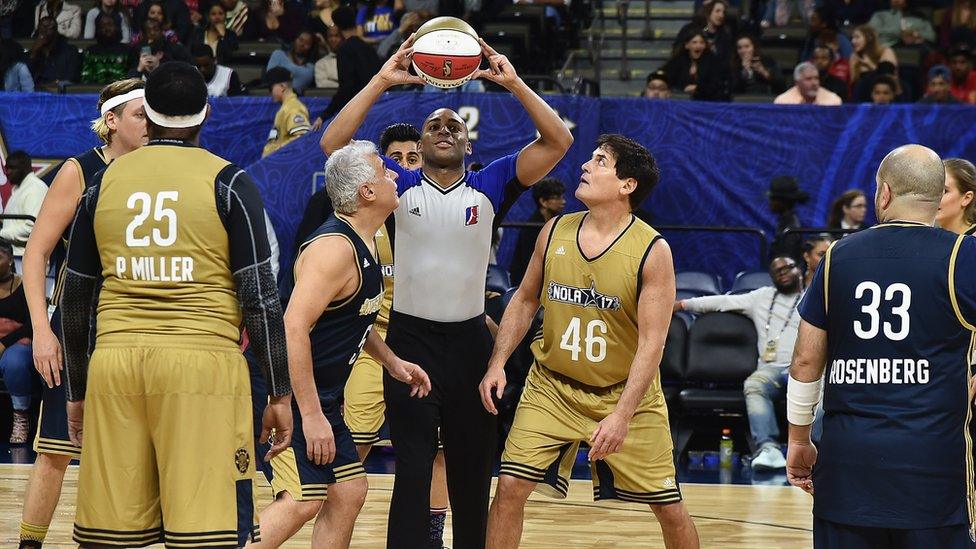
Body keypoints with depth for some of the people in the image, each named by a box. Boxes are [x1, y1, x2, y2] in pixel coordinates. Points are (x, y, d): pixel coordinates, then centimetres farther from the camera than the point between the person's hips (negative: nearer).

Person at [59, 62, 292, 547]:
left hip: (114, 362, 3)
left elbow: (75, 299, 14)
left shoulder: (105, 181, 11)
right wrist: (279, 394, 2)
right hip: (203, 361, -3)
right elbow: (259, 295, -3)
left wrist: (76, 391, 24)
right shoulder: (227, 182, 2)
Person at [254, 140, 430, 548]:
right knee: (302, 501, -17)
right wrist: (311, 415, -28)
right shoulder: (335, 248, -21)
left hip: (321, 398, 10)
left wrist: (392, 362, 20)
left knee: (348, 492, 10)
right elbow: (293, 328, -28)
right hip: (296, 397, -10)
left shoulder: (364, 243, 12)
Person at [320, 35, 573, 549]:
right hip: (410, 338, -2)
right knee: (413, 470, -7)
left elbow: (558, 142, -4)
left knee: (472, 469, 9)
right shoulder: (401, 185, 2)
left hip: (469, 338, 2)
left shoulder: (489, 186, 3)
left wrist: (514, 83, -13)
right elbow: (333, 143, -9)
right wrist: (382, 81, -14)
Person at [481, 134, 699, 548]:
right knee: (510, 486, -8)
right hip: (552, 386, 3)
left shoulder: (652, 250, -16)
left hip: (625, 393, -3)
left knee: (669, 508, 2)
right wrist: (497, 363, 0)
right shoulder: (555, 232, -3)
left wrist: (622, 414, -26)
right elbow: (525, 300, 11)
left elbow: (651, 342, -19)